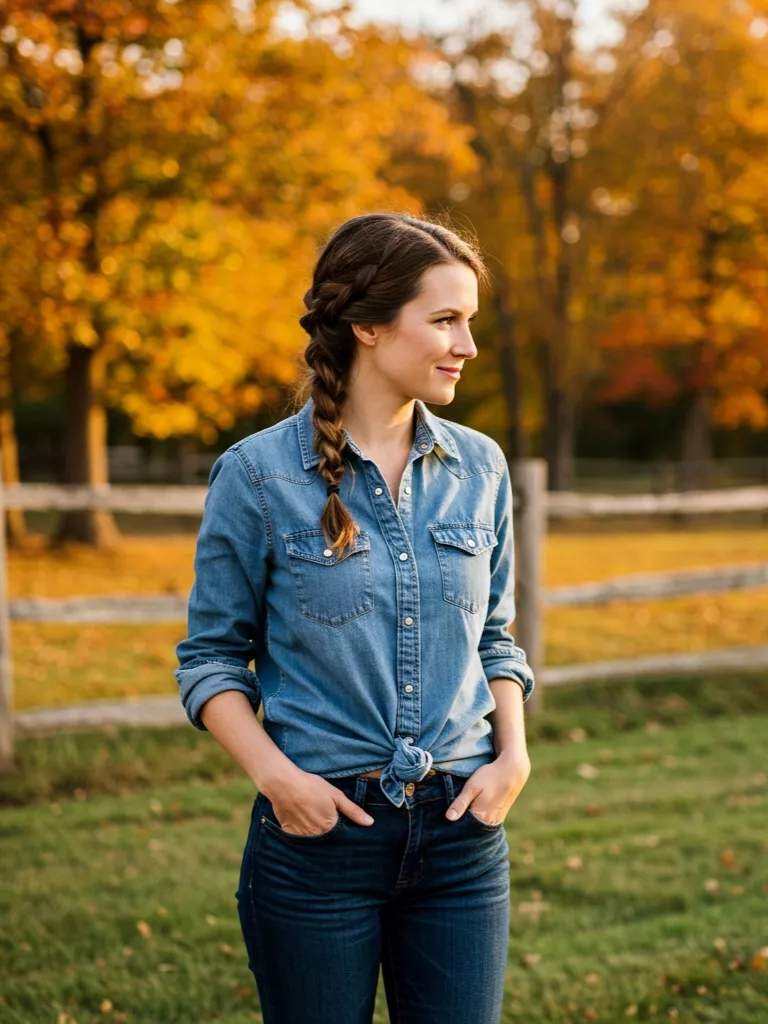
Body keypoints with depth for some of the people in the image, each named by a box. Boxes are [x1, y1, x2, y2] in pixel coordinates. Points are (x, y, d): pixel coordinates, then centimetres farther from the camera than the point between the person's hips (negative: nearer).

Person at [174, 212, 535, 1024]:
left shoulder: (479, 467, 5)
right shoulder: (258, 473, -7)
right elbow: (211, 656, -1)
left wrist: (514, 752, -1)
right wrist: (274, 775, -14)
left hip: (464, 834, 3)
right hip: (321, 829, -3)